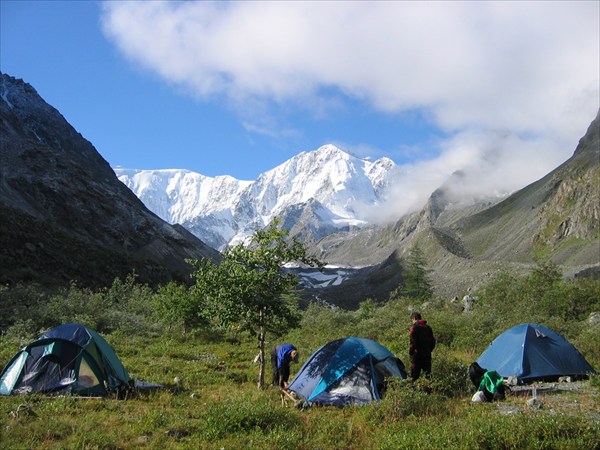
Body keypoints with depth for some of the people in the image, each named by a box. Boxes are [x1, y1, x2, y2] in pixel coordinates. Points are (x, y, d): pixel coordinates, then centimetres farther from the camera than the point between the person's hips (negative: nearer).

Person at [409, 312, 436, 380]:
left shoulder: (414, 327, -9)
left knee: (414, 374, -2)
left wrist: (410, 352, -10)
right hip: (427, 353, 6)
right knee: (427, 372, 14)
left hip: (417, 353, -6)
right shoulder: (428, 327, 12)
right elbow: (433, 341, 16)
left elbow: (413, 342, -16)